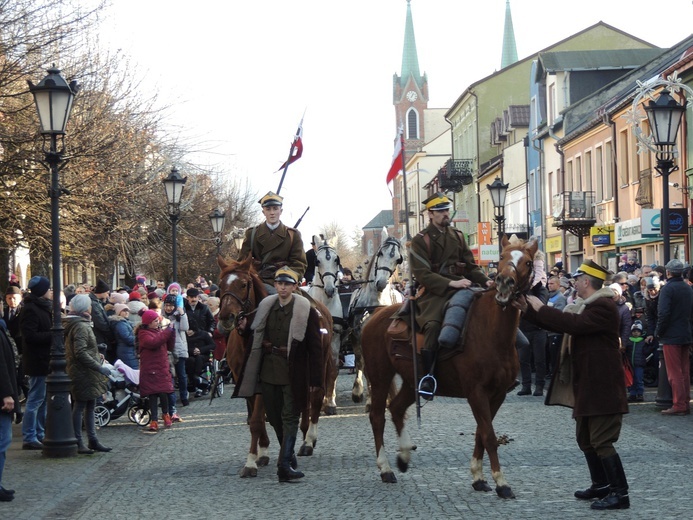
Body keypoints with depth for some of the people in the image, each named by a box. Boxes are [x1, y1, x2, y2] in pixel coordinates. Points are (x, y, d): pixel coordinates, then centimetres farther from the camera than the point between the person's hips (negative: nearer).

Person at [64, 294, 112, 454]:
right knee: (80, 406, -3)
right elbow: (80, 353, -25)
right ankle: (78, 442, 2)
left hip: (86, 373, 10)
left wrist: (96, 356, 18)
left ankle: (93, 440, 19)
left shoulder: (81, 324, 14)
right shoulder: (80, 326, -17)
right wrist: (99, 367, -23)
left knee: (90, 406, 13)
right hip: (83, 373, -10)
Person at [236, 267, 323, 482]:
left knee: (289, 417, -4)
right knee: (274, 416, 13)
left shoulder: (306, 311, -10)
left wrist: (315, 379, -11)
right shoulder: (265, 307, 5)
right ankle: (288, 456, 30)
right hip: (268, 370, 5)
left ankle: (285, 465, -7)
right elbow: (256, 337, 16)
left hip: (293, 372, -5)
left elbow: (315, 347, -9)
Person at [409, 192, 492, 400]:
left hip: (460, 289, 6)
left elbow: (470, 266, 19)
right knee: (433, 325, -34)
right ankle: (428, 376, -27)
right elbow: (422, 274, -10)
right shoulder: (421, 240, 1)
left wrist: (485, 280, -2)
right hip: (434, 293, -6)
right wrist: (450, 283, -22)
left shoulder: (457, 236, 20)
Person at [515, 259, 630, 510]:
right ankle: (601, 485, 29)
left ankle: (620, 493, -6)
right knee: (586, 439, 18)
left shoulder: (602, 307, -18)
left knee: (601, 441, -10)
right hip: (586, 386, 11)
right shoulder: (586, 306, 17)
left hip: (602, 387, -11)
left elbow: (573, 324, -31)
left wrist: (541, 308, -22)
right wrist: (528, 309, 10)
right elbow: (561, 323, 17)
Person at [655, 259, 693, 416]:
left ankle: (679, 405, -6)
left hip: (671, 336, -7)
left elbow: (663, 313, -20)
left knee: (674, 373, -5)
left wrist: (658, 332, -10)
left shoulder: (668, 288, -14)